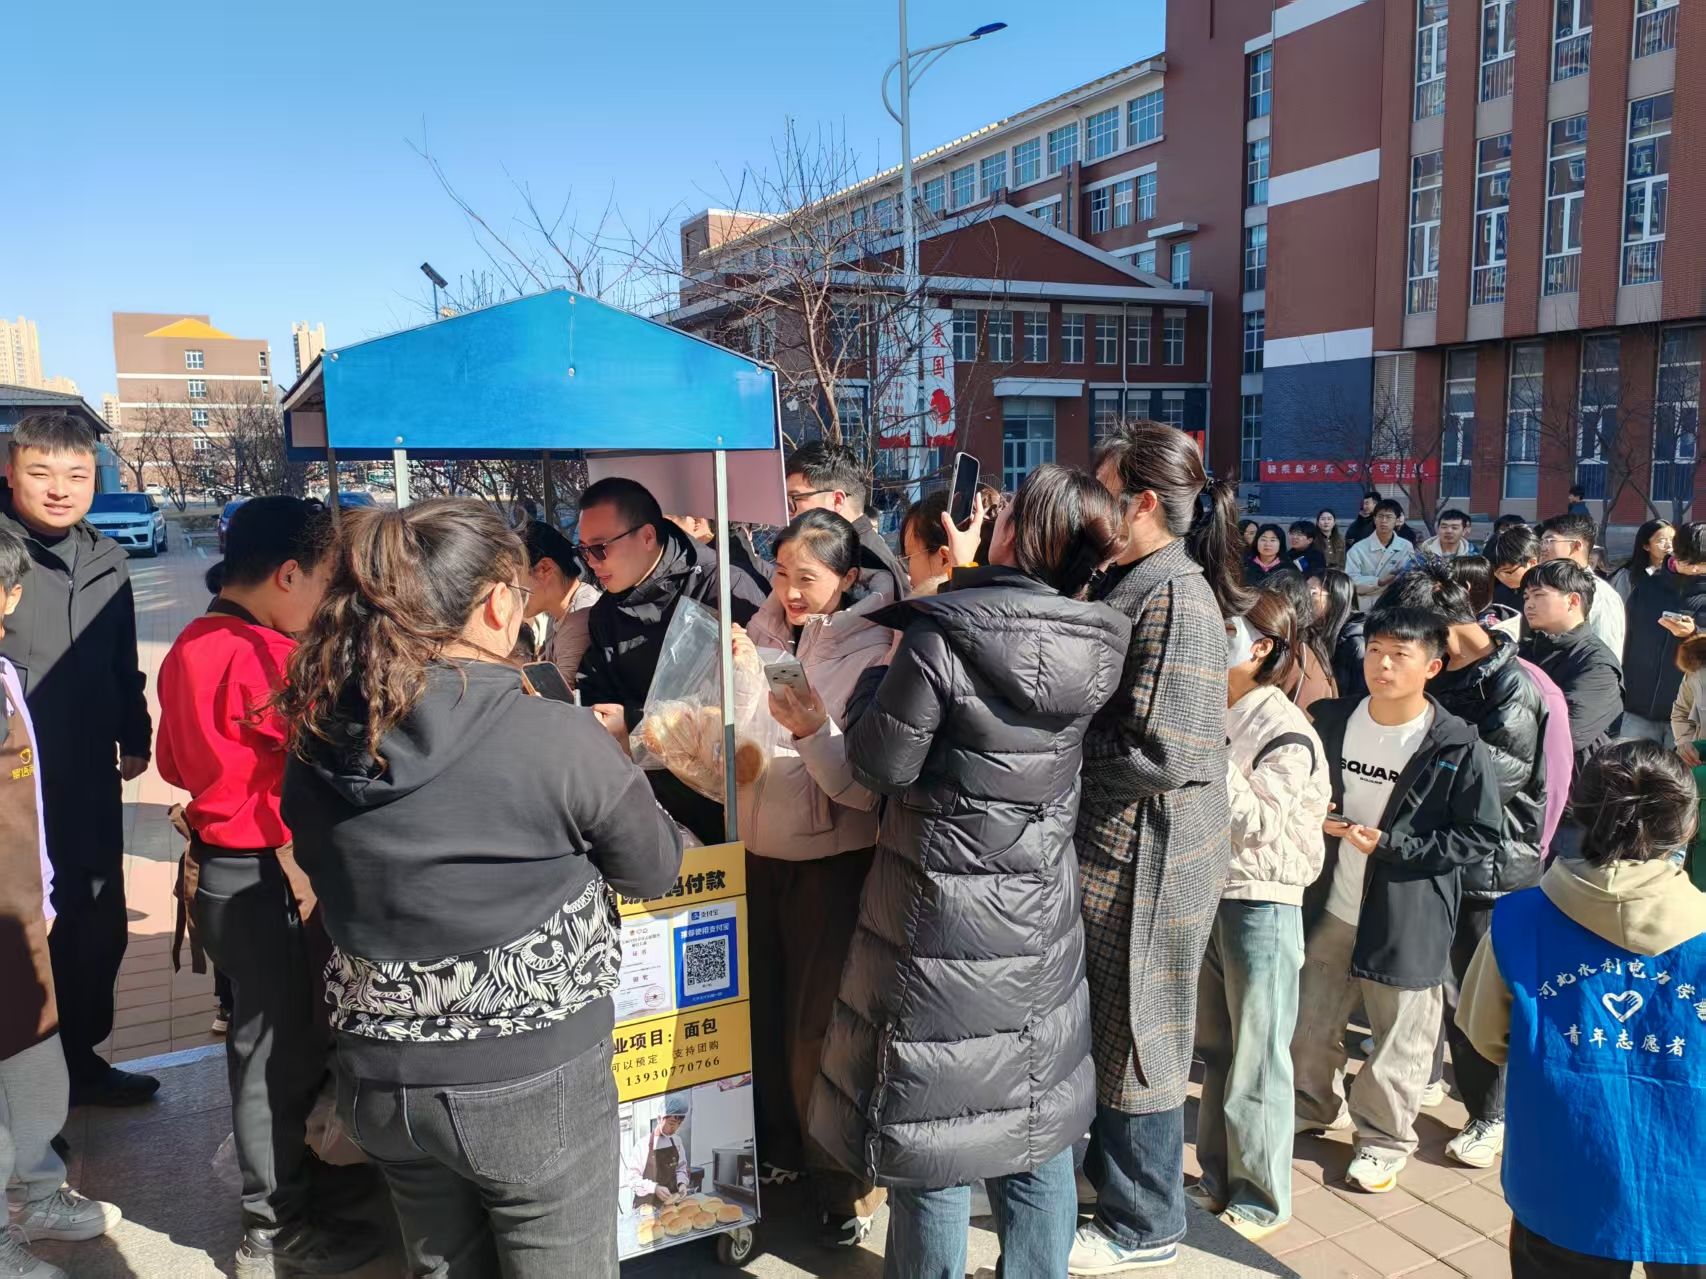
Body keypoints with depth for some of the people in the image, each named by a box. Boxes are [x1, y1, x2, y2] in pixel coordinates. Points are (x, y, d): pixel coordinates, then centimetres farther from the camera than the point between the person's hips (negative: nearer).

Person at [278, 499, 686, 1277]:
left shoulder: (316, 745, -6)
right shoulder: (558, 737, -21)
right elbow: (655, 870, -6)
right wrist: (604, 768, 14)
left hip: (383, 1078, 5)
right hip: (534, 1080, -5)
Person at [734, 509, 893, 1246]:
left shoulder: (870, 651, -11)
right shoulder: (762, 632, 3)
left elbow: (866, 787, -17)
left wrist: (813, 730, -31)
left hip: (830, 861, -5)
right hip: (755, 851, 5)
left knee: (819, 1025, 5)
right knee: (761, 1009, 16)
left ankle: (845, 1184, 25)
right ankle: (776, 1146, 38)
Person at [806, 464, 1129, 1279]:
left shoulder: (938, 640, -22)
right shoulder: (1095, 651, -6)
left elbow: (878, 765, -13)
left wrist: (877, 678, 4)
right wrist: (970, 575, 21)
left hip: (945, 919, -5)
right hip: (1040, 915, 6)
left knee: (934, 1128, 11)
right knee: (1037, 1121, 20)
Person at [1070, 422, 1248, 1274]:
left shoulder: (1178, 599, -20)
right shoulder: (1131, 585, 8)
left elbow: (1158, 751, -25)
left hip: (1146, 860, -8)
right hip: (1109, 850, 8)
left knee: (1132, 1037, 8)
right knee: (1102, 1028, 22)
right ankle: (1106, 1166, 43)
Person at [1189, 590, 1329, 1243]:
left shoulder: (1285, 731, -14)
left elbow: (1260, 824, -21)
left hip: (1262, 905, -7)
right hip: (1209, 894, 7)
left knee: (1255, 1060, 6)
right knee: (1215, 1050, 17)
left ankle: (1261, 1196, 22)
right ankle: (1218, 1177, 32)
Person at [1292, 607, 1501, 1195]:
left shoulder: (1457, 747, -15)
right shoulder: (1330, 720, -3)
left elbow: (1481, 837, -11)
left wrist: (1390, 845, -19)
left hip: (1408, 915, -4)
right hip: (1328, 904, 4)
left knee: (1399, 1037, 11)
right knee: (1310, 1021, 19)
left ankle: (1384, 1138, 33)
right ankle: (1315, 1104, 44)